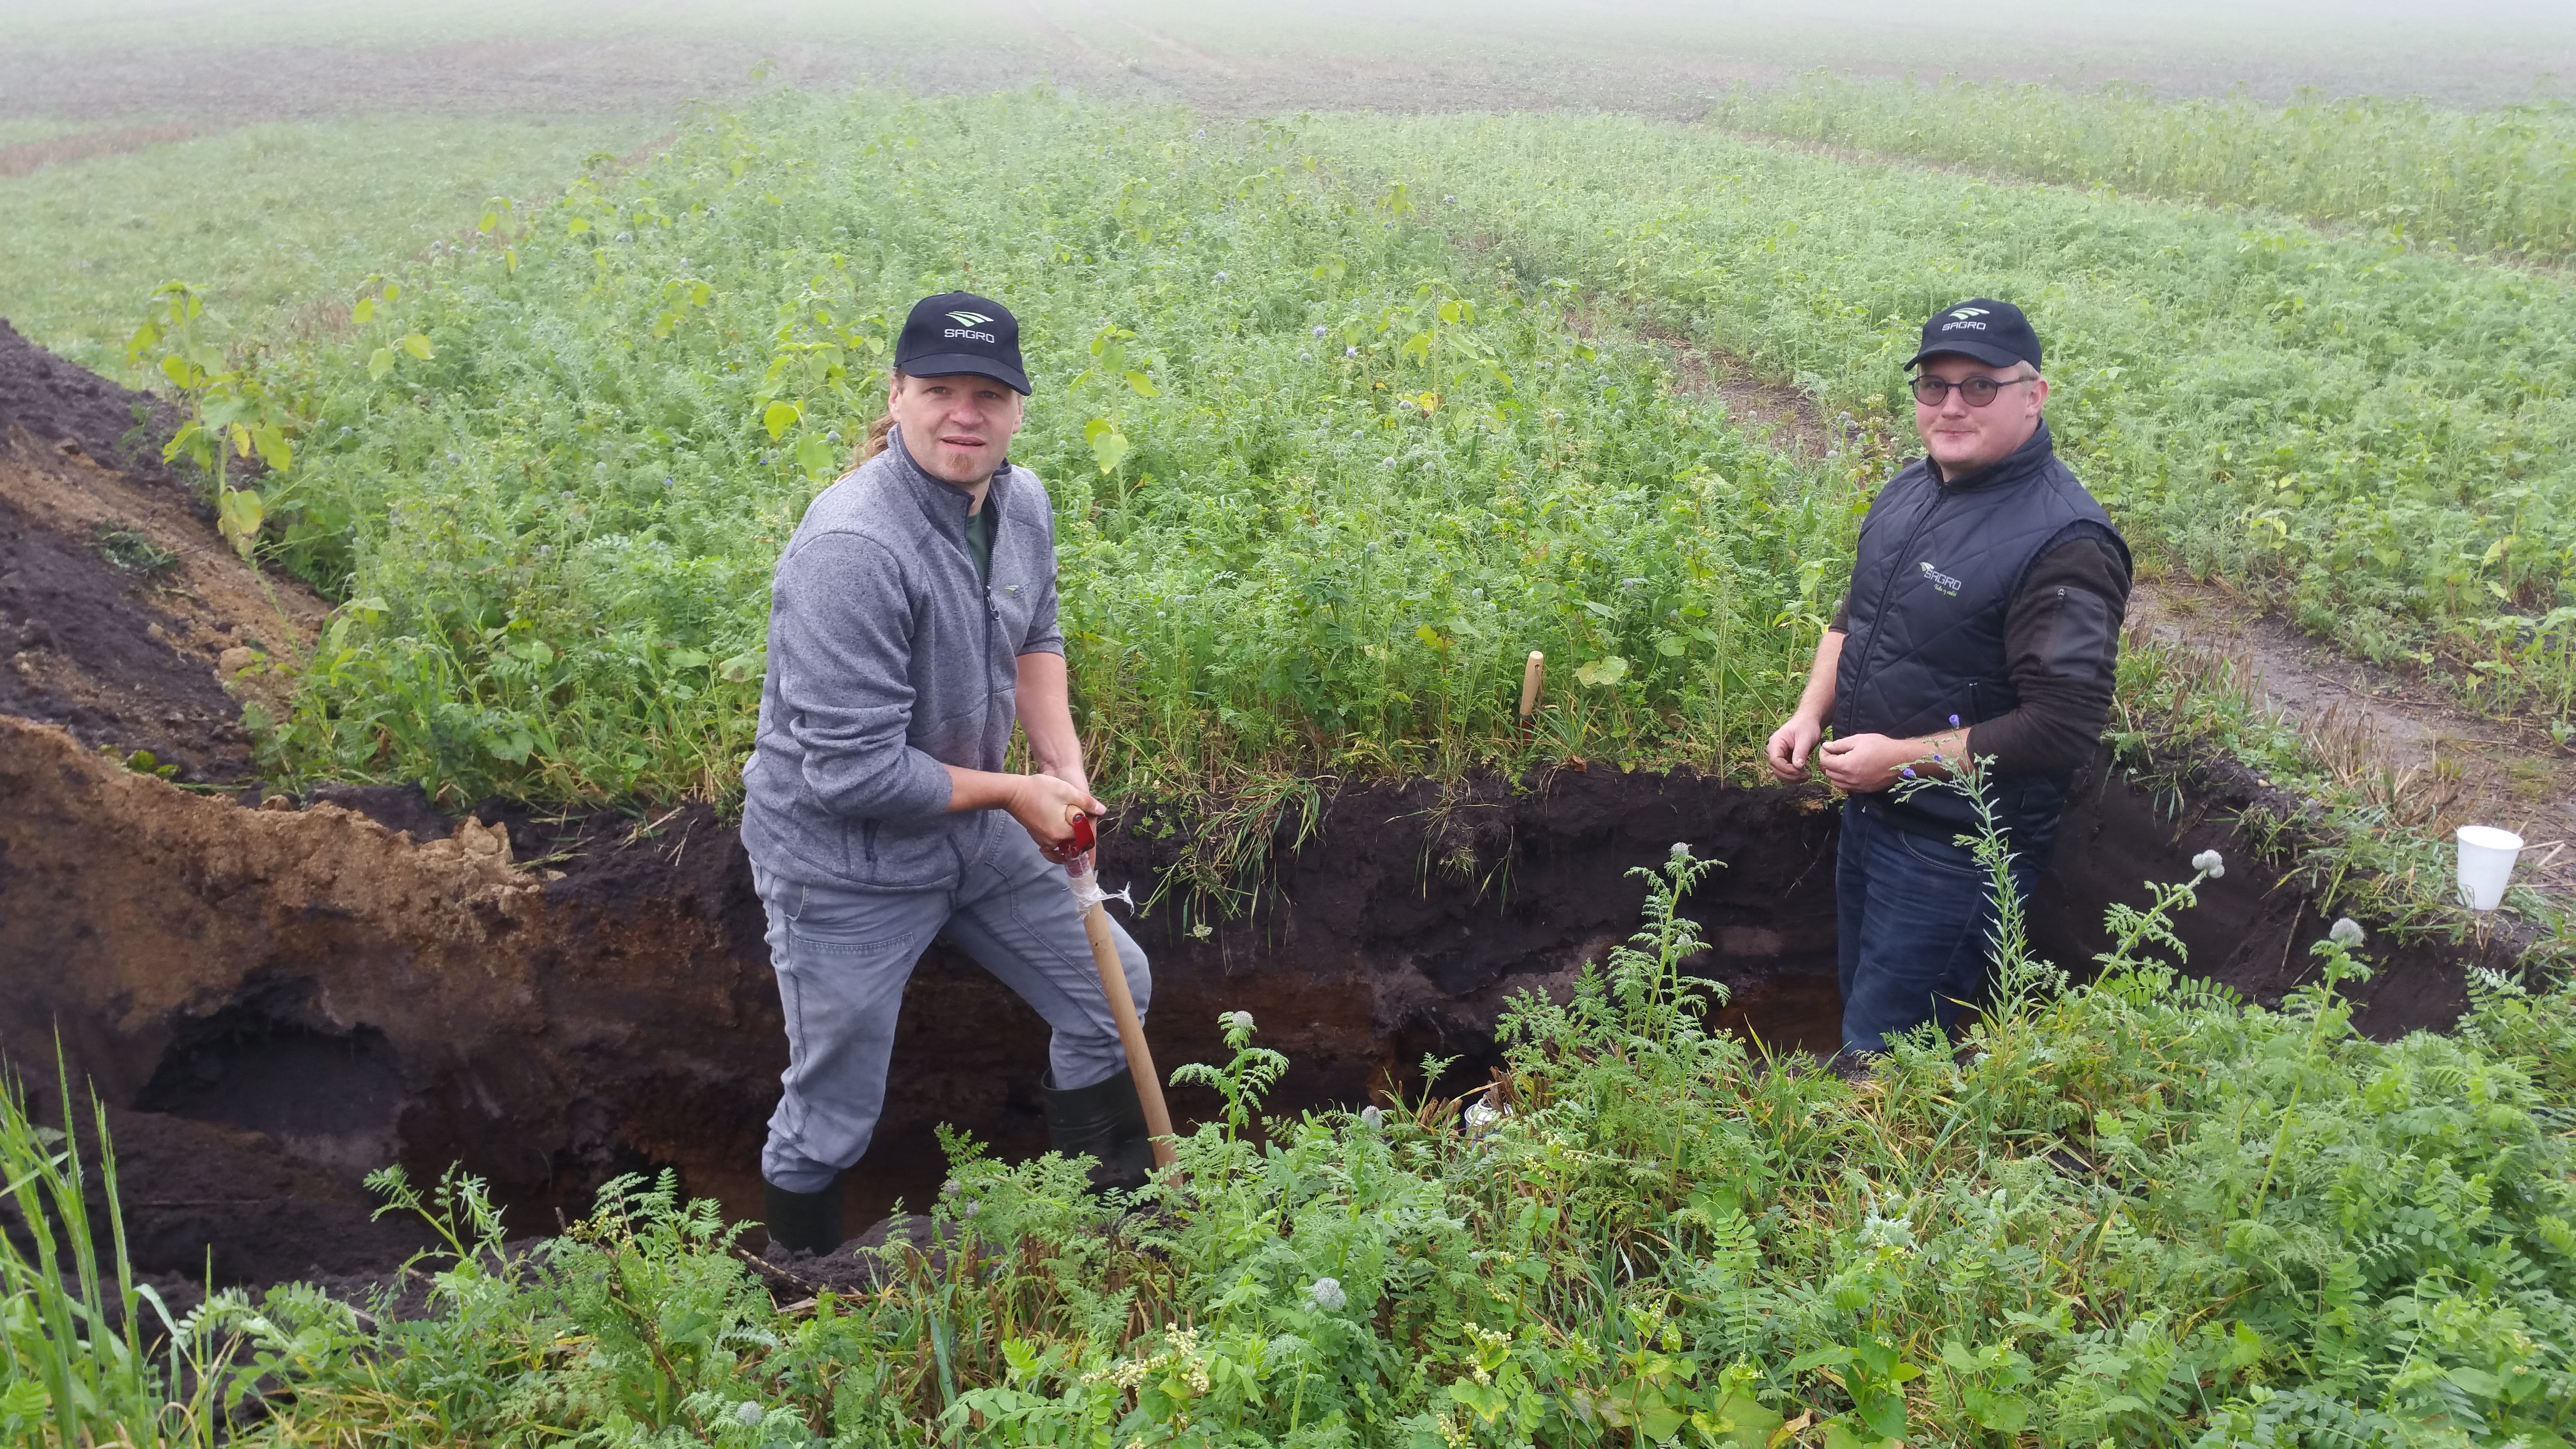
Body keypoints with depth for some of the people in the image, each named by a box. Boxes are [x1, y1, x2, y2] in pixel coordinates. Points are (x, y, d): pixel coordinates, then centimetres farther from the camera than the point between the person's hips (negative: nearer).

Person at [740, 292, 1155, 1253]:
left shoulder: (1023, 502, -3)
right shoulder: (853, 548, -30)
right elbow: (853, 771, -29)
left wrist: (1067, 767, 0)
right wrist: (1014, 793, -17)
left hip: (974, 833, 8)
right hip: (846, 862, -8)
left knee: (1115, 990, 16)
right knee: (832, 1114, 7)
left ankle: (1112, 1204, 39)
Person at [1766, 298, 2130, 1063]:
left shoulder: (2065, 541, -24)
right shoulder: (1910, 489, 3)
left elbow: (2063, 726, -26)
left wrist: (1902, 758, -23)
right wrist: (1810, 714, 4)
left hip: (1959, 848, -8)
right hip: (1868, 808, 9)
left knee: (1881, 1053, 0)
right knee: (1861, 992, 25)